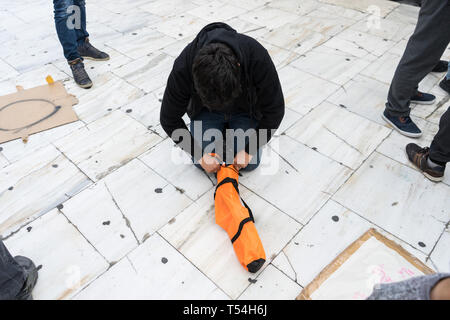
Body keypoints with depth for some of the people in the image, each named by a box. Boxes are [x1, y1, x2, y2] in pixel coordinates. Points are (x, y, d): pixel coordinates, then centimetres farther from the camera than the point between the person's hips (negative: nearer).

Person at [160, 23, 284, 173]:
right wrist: (199, 154, -23)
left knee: (250, 163, -9)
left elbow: (275, 110, -22)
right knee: (201, 163, -10)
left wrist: (249, 150, -23)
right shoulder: (183, 67, -35)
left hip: (245, 110, 0)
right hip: (205, 109, 1)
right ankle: (222, 128, 18)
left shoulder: (258, 58, -37)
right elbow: (169, 118, -19)